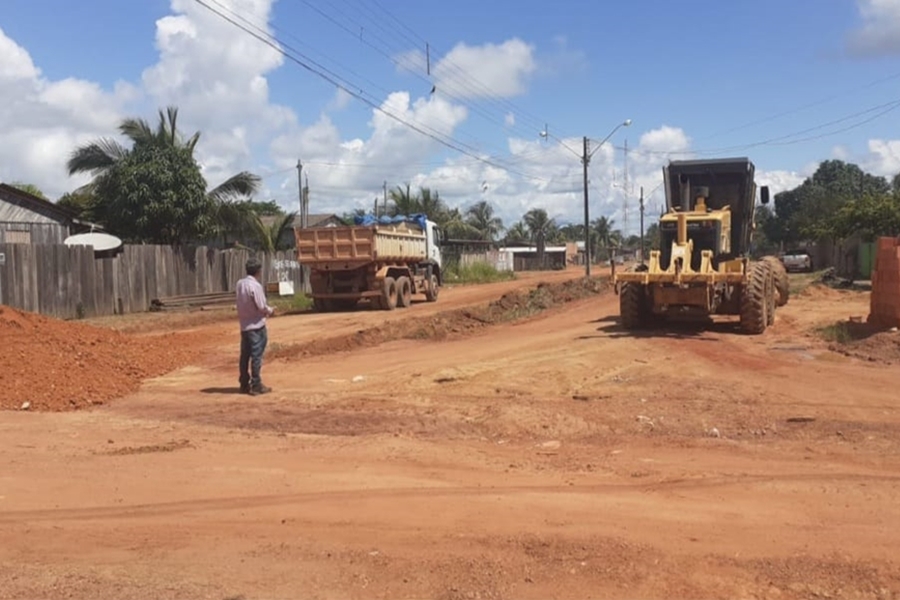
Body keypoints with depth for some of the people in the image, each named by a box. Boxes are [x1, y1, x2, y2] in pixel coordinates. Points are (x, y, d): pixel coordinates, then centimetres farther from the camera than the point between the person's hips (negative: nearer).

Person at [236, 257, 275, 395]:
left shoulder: (240, 284, 5)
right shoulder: (255, 286, -17)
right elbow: (261, 307, -16)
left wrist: (266, 309, 11)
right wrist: (270, 311, 5)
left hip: (244, 325, 7)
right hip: (256, 325, -7)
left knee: (245, 356, 11)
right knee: (256, 356, -2)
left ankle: (244, 384, 18)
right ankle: (256, 386, 1)